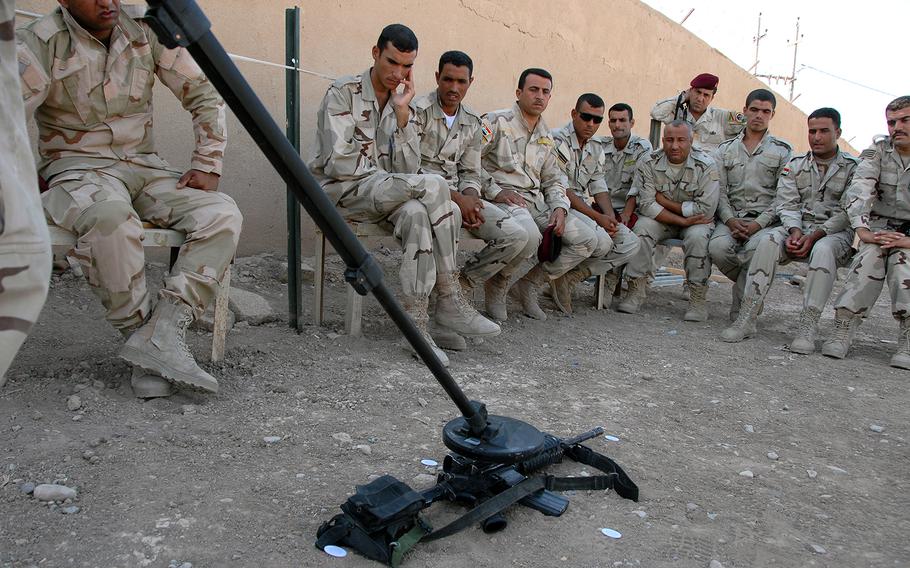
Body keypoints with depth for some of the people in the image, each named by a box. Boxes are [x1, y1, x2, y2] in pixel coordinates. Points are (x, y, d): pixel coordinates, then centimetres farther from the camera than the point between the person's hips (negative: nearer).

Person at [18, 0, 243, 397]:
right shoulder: (40, 43, -7)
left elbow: (203, 95, 5)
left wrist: (207, 165, -3)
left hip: (143, 166, 4)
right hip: (77, 168, -4)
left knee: (222, 214, -22)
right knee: (109, 215, -40)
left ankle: (162, 334, -32)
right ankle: (140, 331, -22)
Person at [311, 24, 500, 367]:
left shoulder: (405, 105, 14)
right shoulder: (343, 92, -4)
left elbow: (408, 169, -1)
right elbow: (338, 163, -15)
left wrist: (402, 112, -7)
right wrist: (385, 175, -7)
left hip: (383, 196, 6)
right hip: (341, 191, -5)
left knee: (417, 213, -31)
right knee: (434, 186, -26)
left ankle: (415, 323, -31)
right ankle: (450, 302, -21)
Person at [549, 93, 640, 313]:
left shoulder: (597, 148, 16)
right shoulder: (557, 140, -10)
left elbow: (600, 188, 15)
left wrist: (611, 218, -5)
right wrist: (597, 217, -18)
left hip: (585, 208, 9)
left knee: (631, 243, -8)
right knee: (601, 241, -30)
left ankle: (570, 277, -13)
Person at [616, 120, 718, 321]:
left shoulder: (706, 165, -14)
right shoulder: (650, 164, -9)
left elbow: (705, 209, -19)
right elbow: (646, 205, -16)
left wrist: (663, 201, -17)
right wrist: (682, 221, -25)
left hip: (696, 221, -2)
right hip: (661, 220, 2)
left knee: (697, 236, -33)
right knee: (641, 228, -27)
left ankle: (698, 299, -20)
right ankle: (636, 290, -20)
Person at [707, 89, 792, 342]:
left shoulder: (782, 151, 10)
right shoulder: (726, 149, 17)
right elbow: (719, 191, 8)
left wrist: (759, 223, -13)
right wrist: (730, 220, -10)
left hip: (766, 221, -2)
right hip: (732, 218, 2)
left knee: (757, 248, -36)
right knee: (717, 247, -31)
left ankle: (745, 319, -30)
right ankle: (755, 290, -1)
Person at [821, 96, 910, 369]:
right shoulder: (878, 151, 3)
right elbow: (858, 192, -12)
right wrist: (863, 231, -27)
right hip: (882, 226, 1)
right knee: (872, 253, -31)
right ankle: (842, 331, -32)